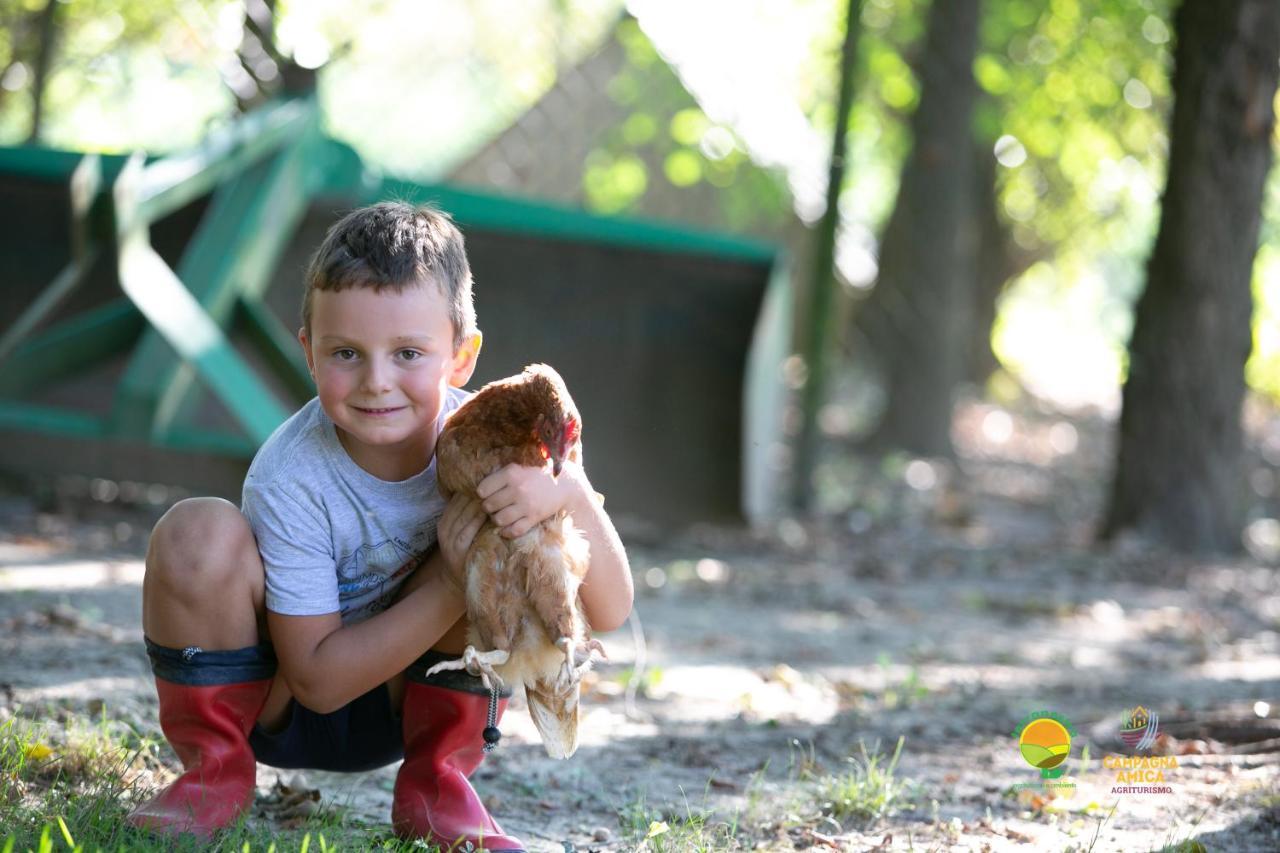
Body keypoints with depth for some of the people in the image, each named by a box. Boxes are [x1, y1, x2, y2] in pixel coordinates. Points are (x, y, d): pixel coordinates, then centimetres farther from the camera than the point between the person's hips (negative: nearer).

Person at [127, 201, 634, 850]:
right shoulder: (290, 480, -27)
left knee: (511, 531, -22)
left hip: (402, 706, 3)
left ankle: (434, 783, -4)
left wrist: (569, 492, -40)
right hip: (282, 706, -3)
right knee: (199, 534, -30)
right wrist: (450, 586, -33)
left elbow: (608, 613, -20)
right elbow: (318, 681, -23)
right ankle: (215, 770, -5)